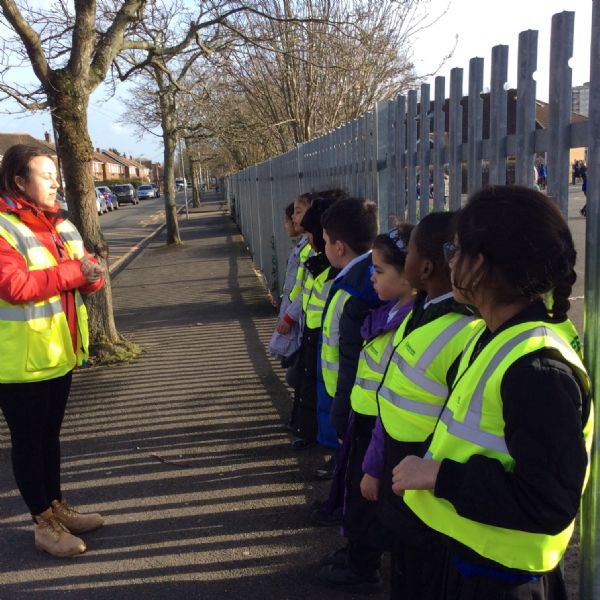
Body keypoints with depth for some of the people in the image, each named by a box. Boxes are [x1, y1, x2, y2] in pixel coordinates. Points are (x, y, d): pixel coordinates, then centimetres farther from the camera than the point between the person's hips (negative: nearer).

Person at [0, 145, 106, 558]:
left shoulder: (61, 226, 9)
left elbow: (87, 278, 11)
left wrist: (91, 273, -13)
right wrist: (72, 271, -22)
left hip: (59, 353, 8)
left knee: (51, 434, 20)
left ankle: (57, 506, 35)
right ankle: (44, 523, 20)